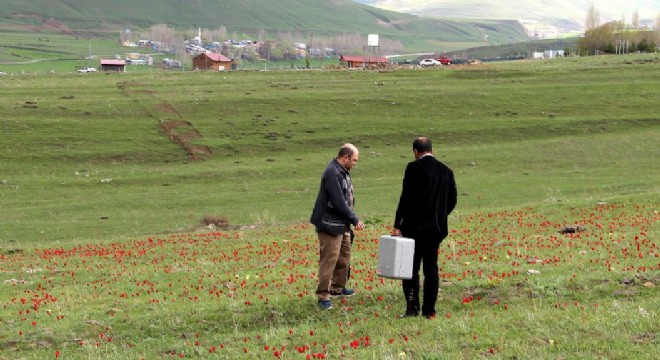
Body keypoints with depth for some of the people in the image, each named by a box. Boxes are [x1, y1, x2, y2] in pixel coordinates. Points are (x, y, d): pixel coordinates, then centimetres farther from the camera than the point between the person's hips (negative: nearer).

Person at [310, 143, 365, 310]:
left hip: (342, 224, 10)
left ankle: (338, 288, 34)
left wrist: (351, 218, 9)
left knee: (344, 257, 19)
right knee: (329, 260, -7)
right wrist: (355, 220, -15)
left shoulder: (343, 171, 11)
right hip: (331, 224, -10)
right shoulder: (332, 173, -20)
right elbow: (339, 202, -23)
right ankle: (323, 295, -2)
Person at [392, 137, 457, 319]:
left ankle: (412, 307, -4)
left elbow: (406, 197, -13)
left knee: (411, 268, 1)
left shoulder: (414, 168, -9)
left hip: (415, 226, -5)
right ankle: (429, 310, 10)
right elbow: (452, 200, 9)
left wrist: (397, 225, -10)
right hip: (437, 227, 5)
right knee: (431, 268, 10)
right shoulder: (446, 171, 7)